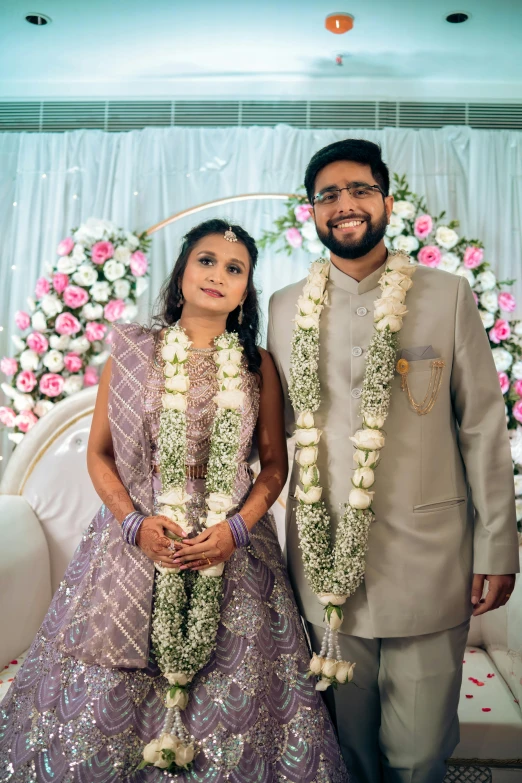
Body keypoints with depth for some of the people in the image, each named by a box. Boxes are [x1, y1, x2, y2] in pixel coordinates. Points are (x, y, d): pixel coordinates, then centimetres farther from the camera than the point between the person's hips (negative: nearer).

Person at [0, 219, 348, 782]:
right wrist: (135, 523, -10)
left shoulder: (257, 365, 3)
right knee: (106, 696, 6)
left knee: (231, 702, 7)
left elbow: (274, 463, 5)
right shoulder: (131, 354, 1)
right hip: (136, 545, 0)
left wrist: (237, 528, -10)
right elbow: (99, 454, 3)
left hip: (232, 548, 1)